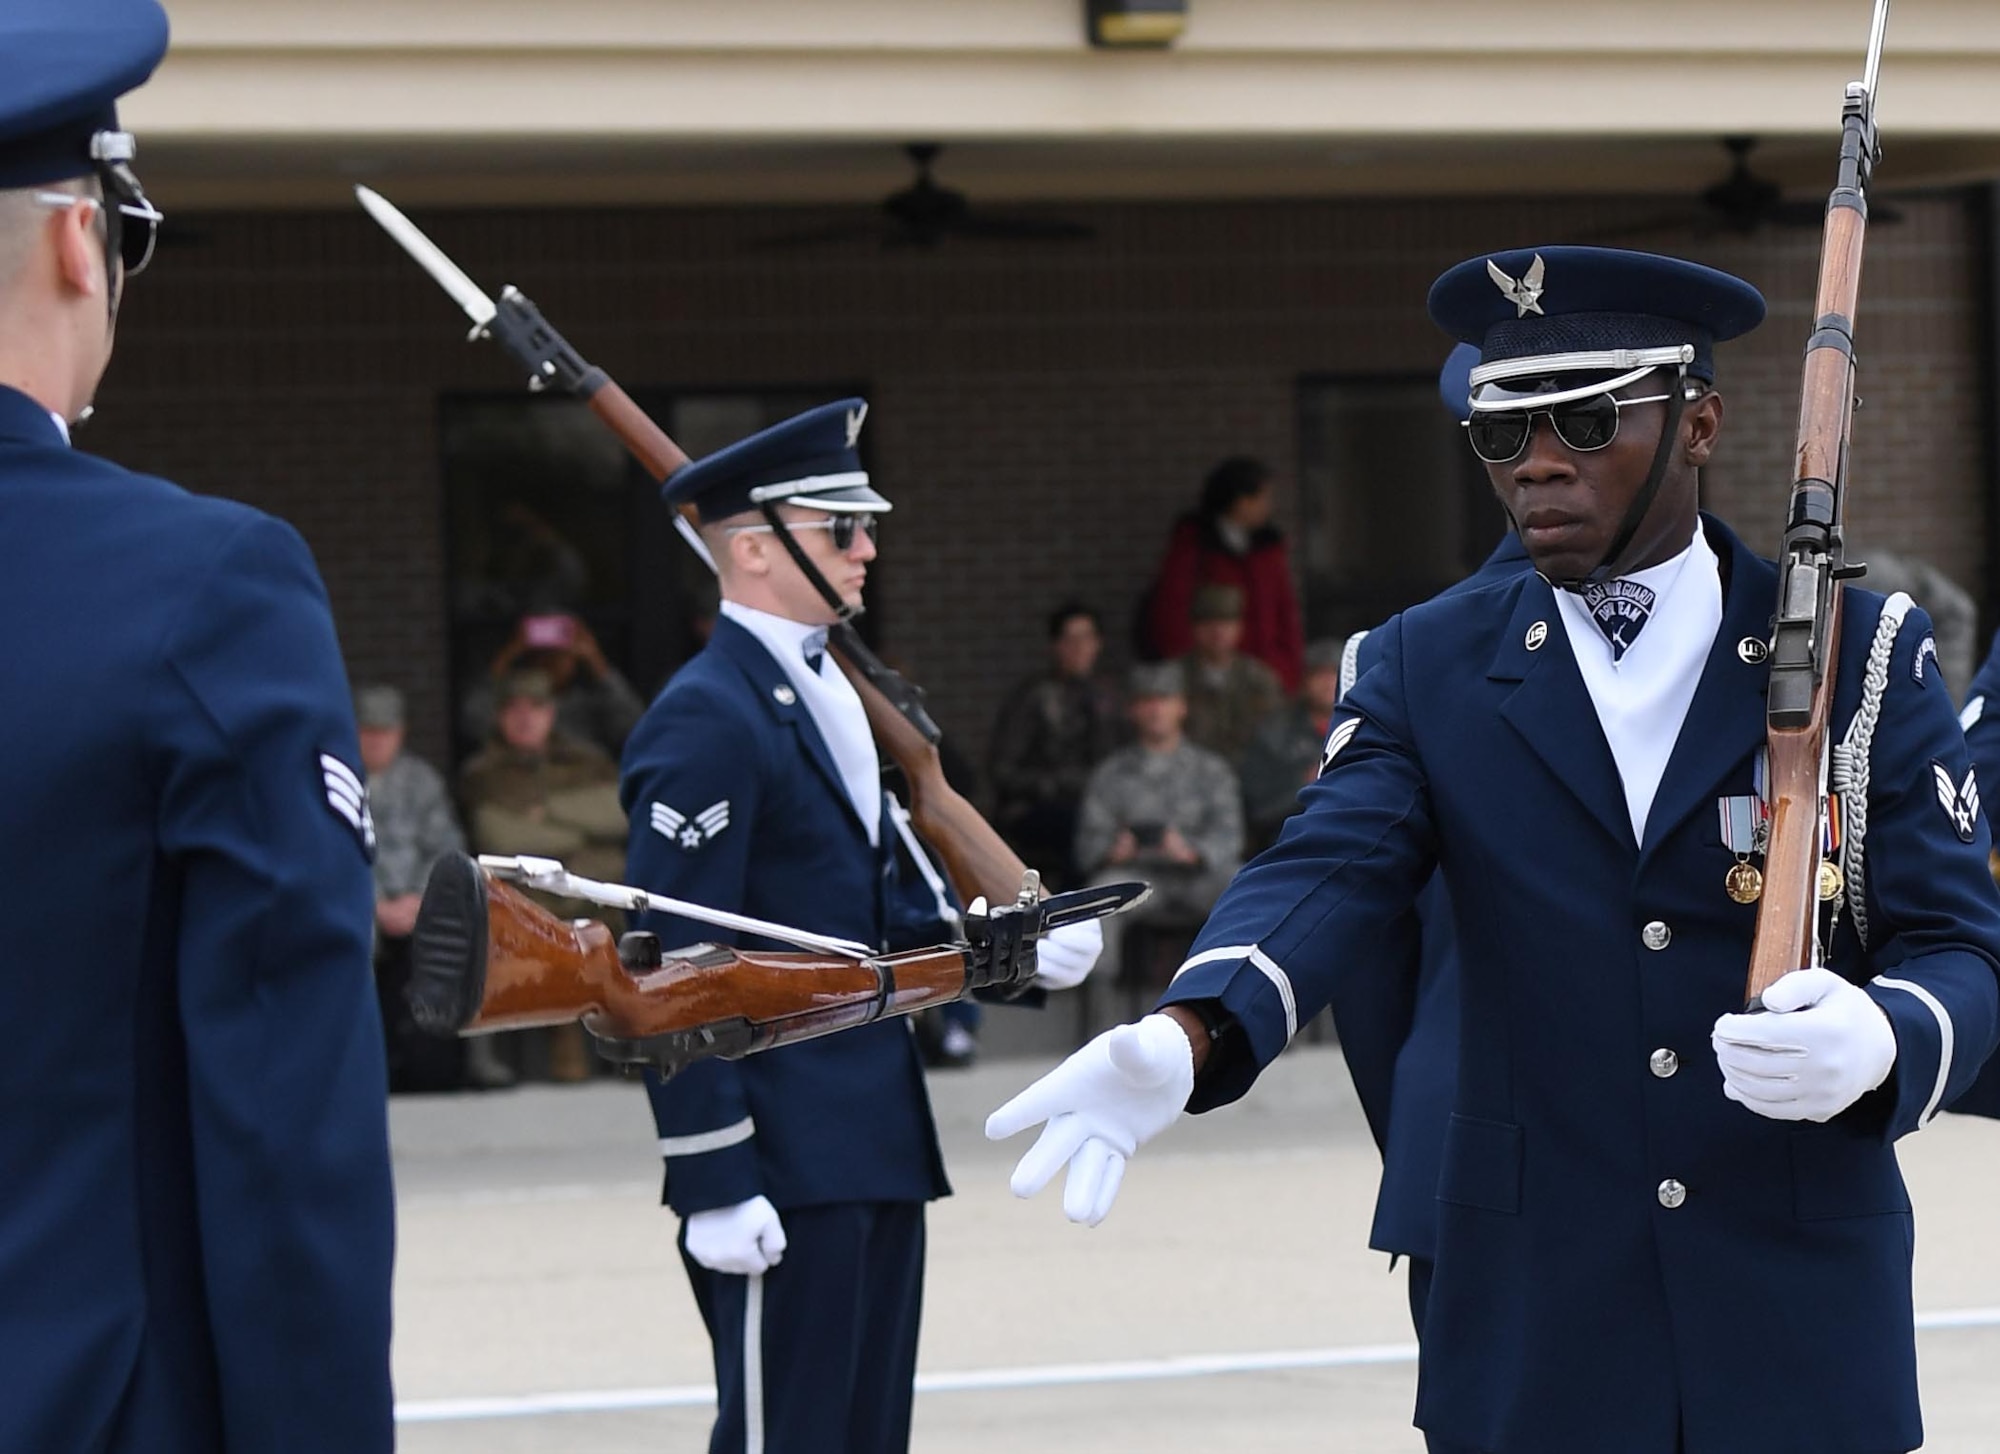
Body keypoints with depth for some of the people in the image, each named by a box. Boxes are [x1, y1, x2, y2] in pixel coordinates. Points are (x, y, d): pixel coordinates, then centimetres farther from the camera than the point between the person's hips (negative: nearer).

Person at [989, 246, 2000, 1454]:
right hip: (1536, 1329, 1)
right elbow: (1328, 876, -11)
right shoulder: (1431, 667, 4)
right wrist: (1184, 1038, -33)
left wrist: (1877, 1043, -28)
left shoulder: (1863, 655, 1)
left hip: (1802, 1320, -1)